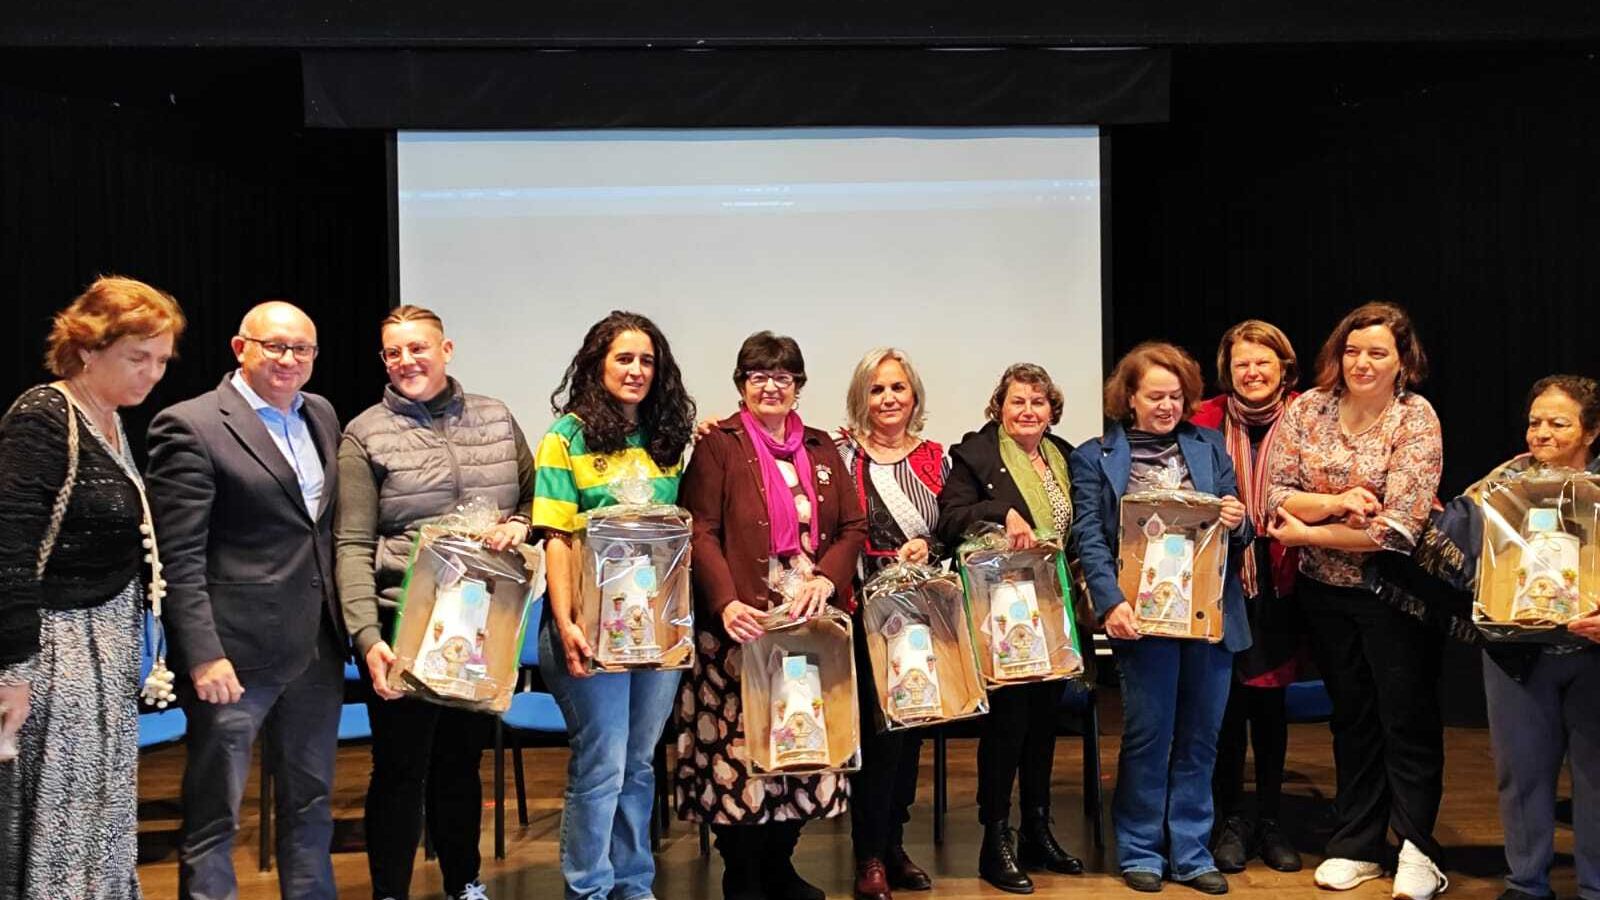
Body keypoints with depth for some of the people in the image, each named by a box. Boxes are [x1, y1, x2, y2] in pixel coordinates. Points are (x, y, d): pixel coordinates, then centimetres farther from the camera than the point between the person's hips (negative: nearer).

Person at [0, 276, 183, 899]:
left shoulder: (112, 426, 10)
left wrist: (128, 647, 12)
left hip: (108, 644, 9)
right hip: (53, 650, -9)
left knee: (101, 819, 15)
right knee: (56, 825, 0)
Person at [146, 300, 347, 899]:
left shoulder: (322, 416, 10)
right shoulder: (191, 427, -10)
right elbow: (180, 560, -14)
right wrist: (203, 656, -19)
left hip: (317, 648, 7)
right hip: (237, 652, -7)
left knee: (311, 803, 17)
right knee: (214, 816, 5)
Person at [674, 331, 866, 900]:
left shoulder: (821, 450, 16)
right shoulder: (718, 446, 1)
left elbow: (852, 528, 11)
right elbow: (701, 533, -8)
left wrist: (824, 580, -8)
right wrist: (726, 603, -22)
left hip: (811, 623, 5)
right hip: (744, 627, -4)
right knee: (739, 745, -2)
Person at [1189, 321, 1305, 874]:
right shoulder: (1207, 420, -3)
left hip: (1278, 584, 1)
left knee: (1271, 699, 11)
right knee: (1226, 700, 4)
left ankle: (1270, 822, 25)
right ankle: (1232, 821, 19)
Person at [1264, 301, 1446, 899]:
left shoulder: (1415, 419, -12)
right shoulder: (1307, 409, -2)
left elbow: (1396, 528, -20)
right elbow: (1275, 495, -6)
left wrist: (1307, 532, -14)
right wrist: (1336, 501, -22)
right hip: (1324, 590, 4)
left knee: (1407, 717, 4)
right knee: (1351, 716, 15)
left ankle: (1417, 849, 19)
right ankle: (1357, 847, 26)